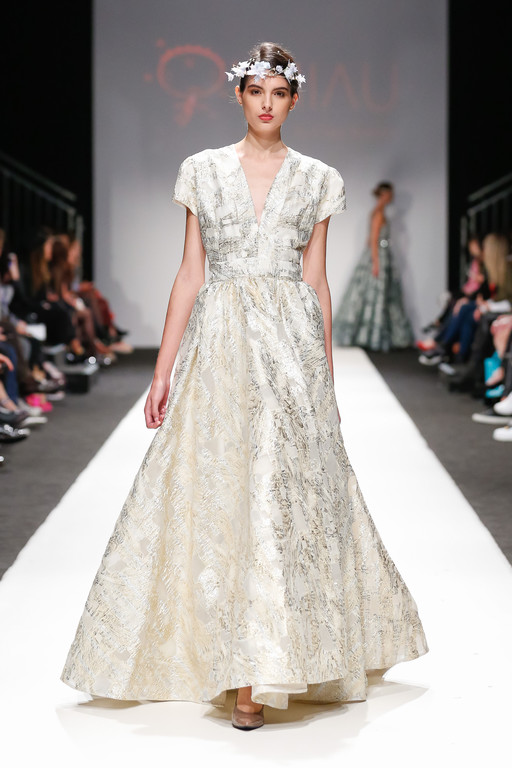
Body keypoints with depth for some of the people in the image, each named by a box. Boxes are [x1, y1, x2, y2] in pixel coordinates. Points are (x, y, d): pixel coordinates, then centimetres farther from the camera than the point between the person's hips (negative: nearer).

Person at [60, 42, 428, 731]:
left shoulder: (319, 179, 8)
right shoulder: (202, 170, 8)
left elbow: (316, 281, 9)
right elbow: (190, 274, 7)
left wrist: (326, 375, 6)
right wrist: (163, 370, 2)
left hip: (292, 344, 0)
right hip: (219, 345, 1)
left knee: (282, 488, -5)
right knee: (216, 490, -3)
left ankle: (257, 677, 1)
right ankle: (251, 667, 8)